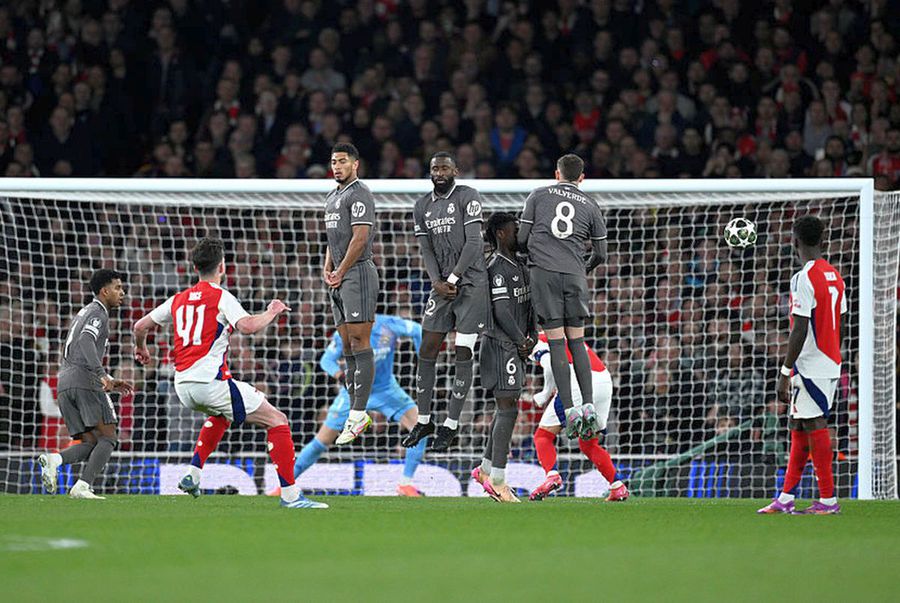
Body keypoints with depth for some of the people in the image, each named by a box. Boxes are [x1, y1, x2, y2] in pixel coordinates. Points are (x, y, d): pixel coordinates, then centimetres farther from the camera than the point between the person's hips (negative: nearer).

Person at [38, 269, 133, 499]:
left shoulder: (84, 313, 30)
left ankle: (53, 460, -19)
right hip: (85, 380, -8)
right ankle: (82, 486, -20)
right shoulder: (98, 313, 0)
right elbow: (86, 342, -19)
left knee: (90, 443, 6)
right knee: (108, 439, -6)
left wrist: (110, 383, 30)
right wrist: (103, 376, -28)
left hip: (64, 384, 9)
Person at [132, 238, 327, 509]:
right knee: (277, 420, -2)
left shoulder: (179, 299, 16)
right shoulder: (221, 297, -4)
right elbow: (247, 326, -20)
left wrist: (141, 348, 43)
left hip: (183, 385, 8)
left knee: (221, 416, 39)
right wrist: (271, 313, -2)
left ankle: (192, 474, 26)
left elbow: (141, 326, 22)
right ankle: (290, 495, -10)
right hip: (211, 381, -8)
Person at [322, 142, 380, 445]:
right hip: (340, 280, 10)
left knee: (359, 343, -11)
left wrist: (341, 272, -12)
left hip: (358, 274, -10)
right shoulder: (332, 197, 21)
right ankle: (356, 414, 10)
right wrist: (327, 267, 11)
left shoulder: (359, 194, -9)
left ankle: (357, 415, -13)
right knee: (348, 346, 8)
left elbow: (360, 238, -16)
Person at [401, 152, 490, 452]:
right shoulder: (422, 207, 11)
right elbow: (426, 250, 8)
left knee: (463, 356, -5)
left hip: (471, 284, -6)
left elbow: (473, 243, -14)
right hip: (442, 285, 6)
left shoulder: (468, 197, -8)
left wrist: (452, 279, -16)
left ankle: (451, 425, 0)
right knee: (427, 353, 4)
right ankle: (423, 420, 14)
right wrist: (437, 282, -8)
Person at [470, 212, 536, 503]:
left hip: (517, 346, 10)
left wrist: (532, 335, 5)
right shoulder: (497, 268, -15)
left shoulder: (520, 266, 15)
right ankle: (497, 480, -8)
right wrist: (521, 341, -13)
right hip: (501, 345, -10)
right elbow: (501, 311, -20)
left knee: (507, 407, 14)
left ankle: (486, 469, 24)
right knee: (508, 408, -10)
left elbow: (529, 304, 20)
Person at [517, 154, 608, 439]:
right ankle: (588, 406, -3)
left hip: (543, 272, -1)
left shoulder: (538, 196, 9)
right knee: (577, 341, 9)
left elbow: (522, 239, 7)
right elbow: (600, 254, 15)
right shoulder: (591, 206, 13)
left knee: (556, 342, -2)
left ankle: (569, 410, -9)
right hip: (574, 276, 1)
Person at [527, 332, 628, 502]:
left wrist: (545, 395, 5)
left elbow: (552, 367, -9)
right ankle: (618, 487, 12)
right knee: (588, 444, 22)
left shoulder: (539, 342, 11)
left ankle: (552, 476, -17)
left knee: (543, 436, 6)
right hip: (605, 384, 7)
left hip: (579, 386, -7)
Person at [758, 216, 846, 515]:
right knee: (798, 428, 12)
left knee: (814, 427, -4)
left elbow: (800, 330, -20)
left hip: (809, 366, -9)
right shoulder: (834, 275, 11)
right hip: (830, 364, 9)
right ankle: (786, 499, 14)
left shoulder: (804, 279, -16)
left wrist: (784, 374, -17)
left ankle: (828, 499, -2)